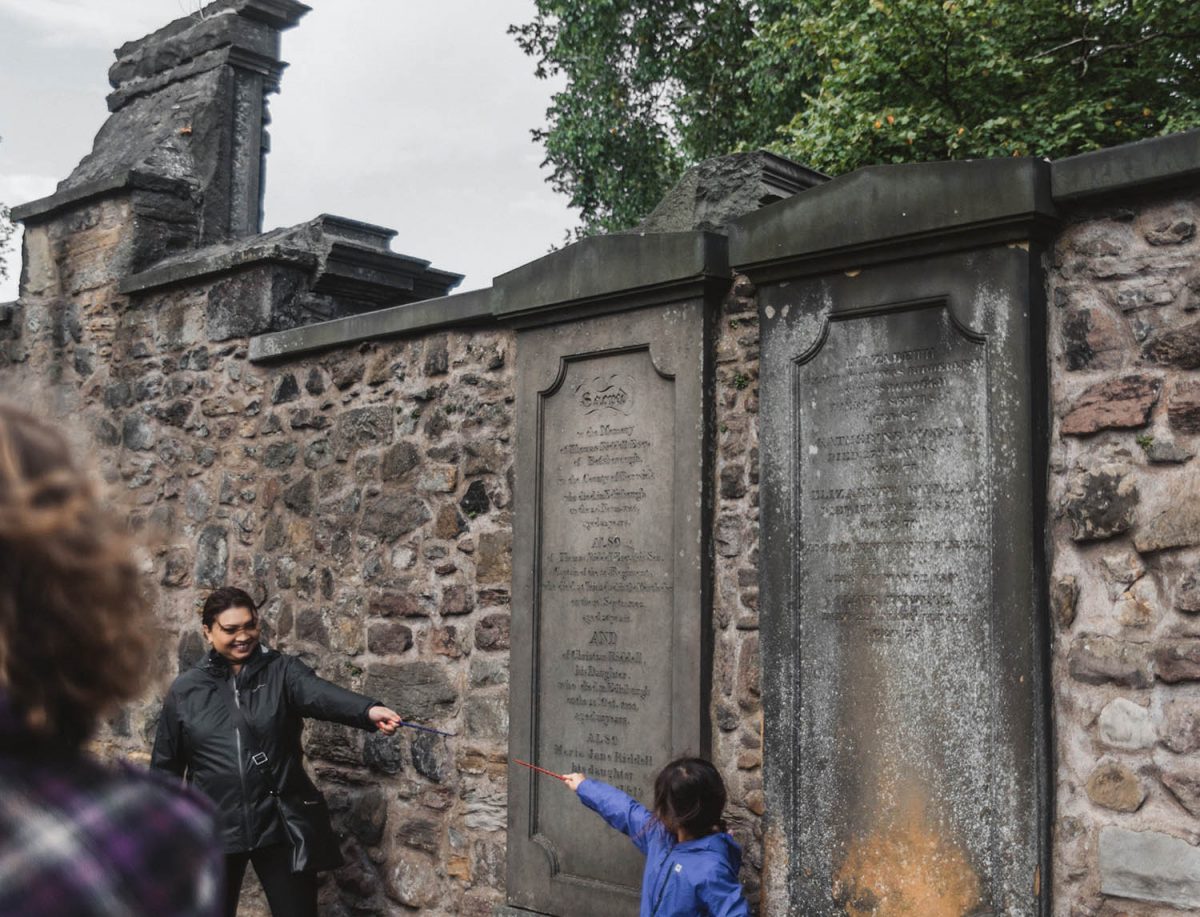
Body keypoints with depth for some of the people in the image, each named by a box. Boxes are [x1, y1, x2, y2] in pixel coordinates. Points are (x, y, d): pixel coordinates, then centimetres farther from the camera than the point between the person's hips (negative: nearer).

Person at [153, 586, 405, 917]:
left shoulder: (282, 671, -3)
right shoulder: (185, 690, 1)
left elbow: (322, 694, -24)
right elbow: (166, 766, 9)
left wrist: (369, 710, -45)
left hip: (282, 826, -1)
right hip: (214, 830, 1)